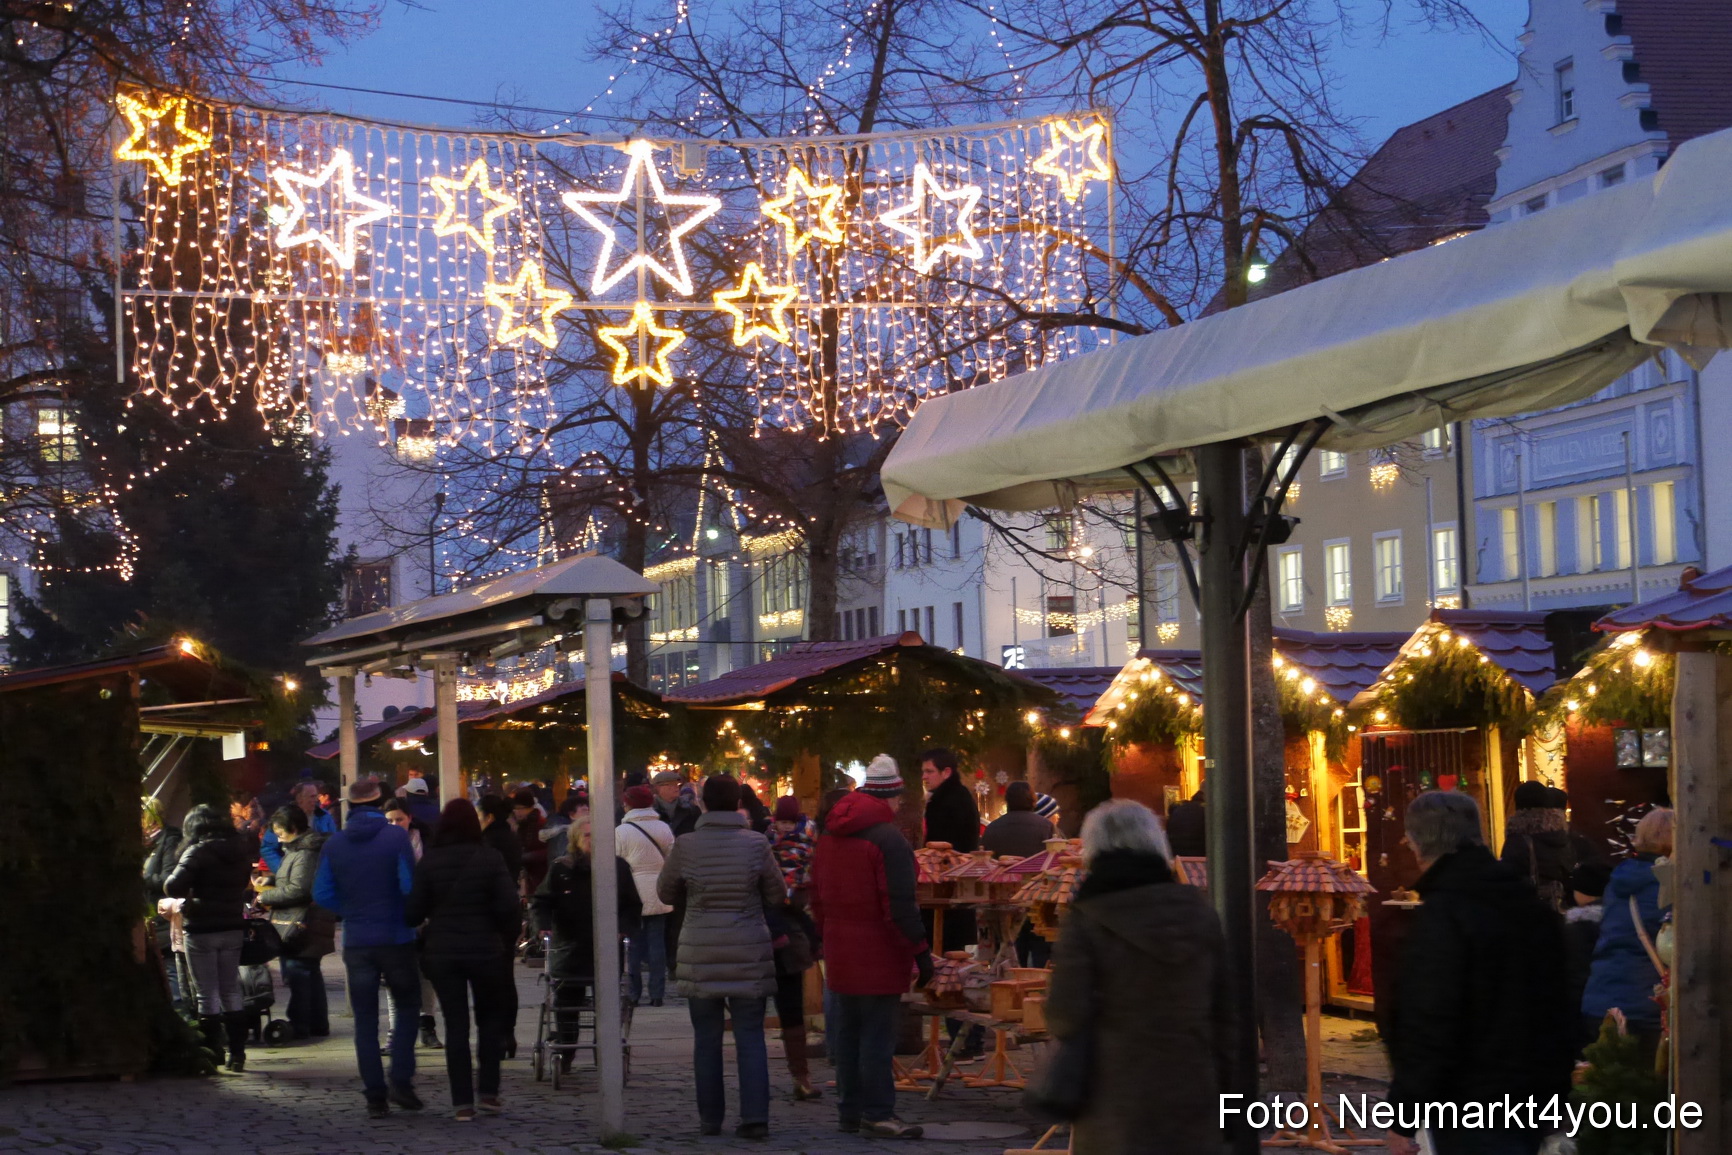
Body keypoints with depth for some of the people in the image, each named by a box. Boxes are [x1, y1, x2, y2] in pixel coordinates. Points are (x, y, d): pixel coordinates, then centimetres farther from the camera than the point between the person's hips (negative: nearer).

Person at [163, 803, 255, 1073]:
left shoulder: (198, 852, -14)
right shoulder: (241, 851, 7)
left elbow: (173, 887, -20)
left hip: (202, 929, -6)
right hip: (233, 928, 6)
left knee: (207, 994, 1)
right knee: (231, 992, 12)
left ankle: (212, 1053, 2)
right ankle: (237, 1053, 11)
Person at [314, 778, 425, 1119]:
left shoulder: (334, 844, 1)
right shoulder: (396, 837, -9)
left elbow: (322, 894, 0)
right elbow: (410, 887, -14)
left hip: (357, 942, 2)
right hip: (396, 938, -2)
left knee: (365, 1019, 7)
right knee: (406, 1006, 14)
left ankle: (375, 1095, 4)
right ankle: (400, 1080, -1)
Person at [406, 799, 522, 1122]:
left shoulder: (428, 862, -4)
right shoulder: (489, 860, -6)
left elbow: (413, 912, -5)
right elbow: (508, 908, -9)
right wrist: (509, 940, 4)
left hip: (441, 951, 1)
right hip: (484, 950, -1)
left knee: (455, 1023, 5)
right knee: (491, 1017, 16)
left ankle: (462, 1101, 1)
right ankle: (489, 1091, 9)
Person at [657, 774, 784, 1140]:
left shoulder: (685, 846, -6)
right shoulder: (756, 844, -7)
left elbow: (666, 893, 8)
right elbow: (776, 896, 4)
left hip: (700, 954, 0)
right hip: (749, 953, 0)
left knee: (707, 1039, 10)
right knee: (751, 1038, 4)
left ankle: (710, 1118, 14)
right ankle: (755, 1117, -4)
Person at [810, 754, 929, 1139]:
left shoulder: (829, 836, 11)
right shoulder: (889, 840, -15)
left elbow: (818, 896, 17)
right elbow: (900, 905, -18)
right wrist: (920, 950, -13)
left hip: (840, 953, 8)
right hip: (878, 955, -8)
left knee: (846, 1032, 13)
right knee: (878, 1034, -4)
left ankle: (849, 1109, 19)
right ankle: (877, 1114, -3)